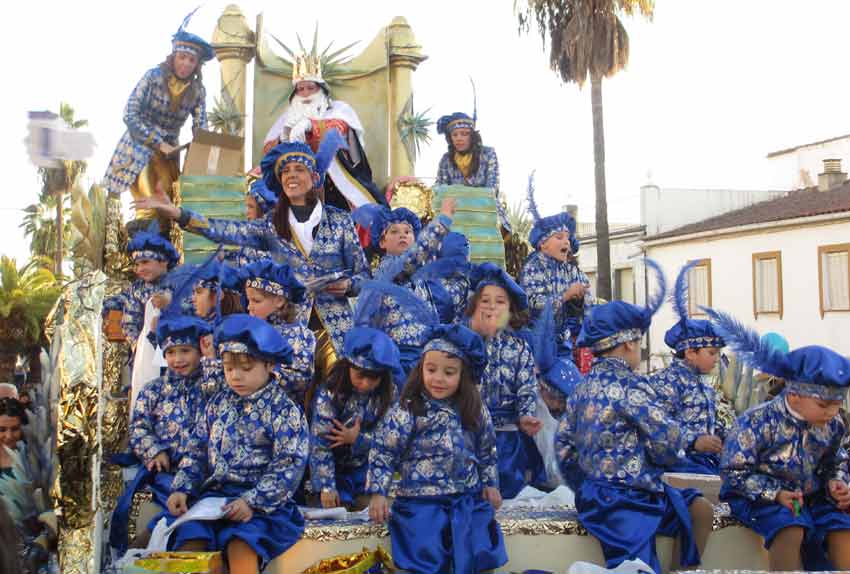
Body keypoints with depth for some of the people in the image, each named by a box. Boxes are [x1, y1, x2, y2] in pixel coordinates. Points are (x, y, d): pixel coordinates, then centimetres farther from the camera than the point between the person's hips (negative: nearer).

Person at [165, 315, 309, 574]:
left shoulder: (284, 410, -4)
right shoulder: (219, 402, 14)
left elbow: (289, 467, -10)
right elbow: (197, 451, 17)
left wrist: (251, 502, -21)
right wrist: (181, 489, 1)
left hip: (260, 502, -5)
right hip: (212, 494, 5)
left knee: (241, 550, -30)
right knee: (188, 543, -21)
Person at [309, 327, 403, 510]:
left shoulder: (389, 395, -12)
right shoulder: (329, 394, -23)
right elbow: (319, 443, -25)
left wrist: (358, 439, -25)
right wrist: (326, 486, -29)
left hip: (365, 469, 3)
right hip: (334, 469, -3)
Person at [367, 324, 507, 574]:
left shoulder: (476, 411, 2)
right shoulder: (406, 411, -10)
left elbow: (487, 451, 17)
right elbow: (382, 452, -7)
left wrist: (491, 483, 16)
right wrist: (378, 493, -12)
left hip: (469, 498, 4)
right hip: (421, 502, -3)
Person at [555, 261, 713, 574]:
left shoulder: (584, 386, 8)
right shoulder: (632, 387, -17)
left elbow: (562, 444, 12)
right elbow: (670, 446, -17)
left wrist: (584, 485, 22)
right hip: (625, 504, -10)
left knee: (700, 509, 19)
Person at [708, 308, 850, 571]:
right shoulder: (758, 422, -17)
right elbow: (734, 471, -15)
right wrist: (776, 494, -24)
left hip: (810, 494, 5)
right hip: (759, 497, -5)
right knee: (790, 528, -33)